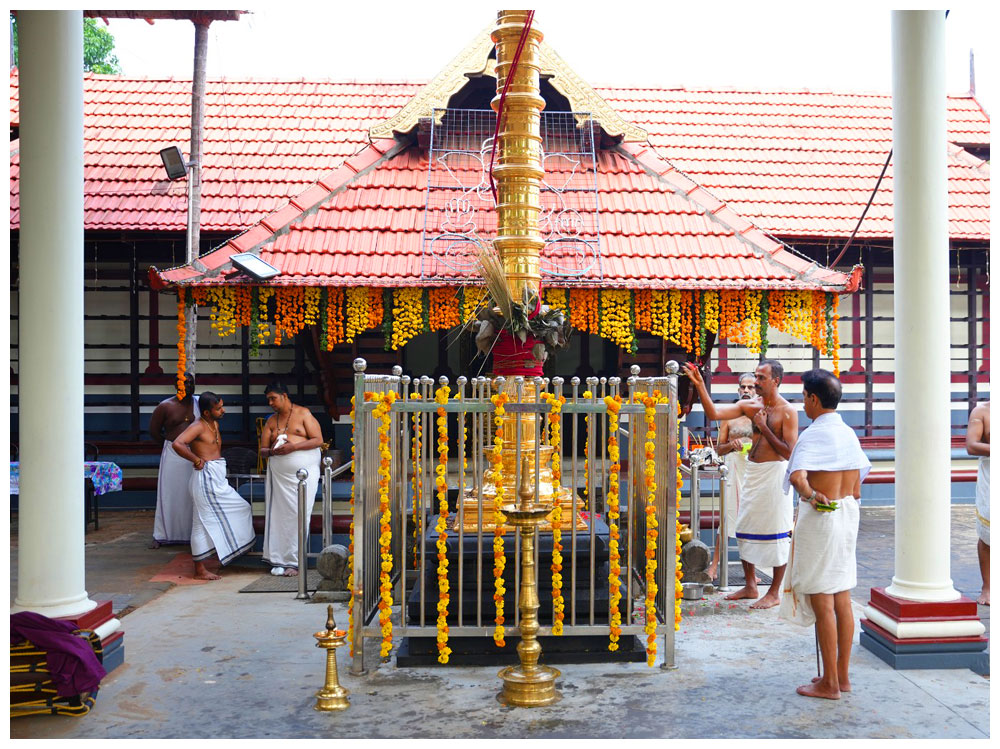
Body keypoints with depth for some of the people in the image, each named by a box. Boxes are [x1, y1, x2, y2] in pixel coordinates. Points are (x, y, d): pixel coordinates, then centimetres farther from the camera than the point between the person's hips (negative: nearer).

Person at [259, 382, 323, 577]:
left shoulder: (303, 414, 2)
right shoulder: (271, 422, 16)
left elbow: (318, 440, -5)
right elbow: (262, 450, 15)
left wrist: (293, 446, -16)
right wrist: (272, 451, -9)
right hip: (278, 475, 4)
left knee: (299, 515, -7)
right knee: (279, 515, -1)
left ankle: (294, 562, -3)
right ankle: (279, 560, 6)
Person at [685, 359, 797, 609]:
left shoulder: (787, 412, -10)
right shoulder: (750, 406, 6)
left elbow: (789, 452, -16)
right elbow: (714, 413, -3)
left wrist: (764, 428, -16)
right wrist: (700, 386, -12)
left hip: (774, 474, -7)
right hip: (752, 473, 7)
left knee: (776, 534, 1)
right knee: (745, 530, 12)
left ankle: (774, 593, 13)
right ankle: (750, 586, 26)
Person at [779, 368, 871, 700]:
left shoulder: (813, 434, -16)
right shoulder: (849, 433, 9)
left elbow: (797, 476, -35)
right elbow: (857, 488, 16)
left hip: (819, 517, -8)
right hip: (848, 515, 8)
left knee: (822, 603, 1)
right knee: (842, 599, 14)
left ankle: (829, 683, 9)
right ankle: (842, 675, 23)